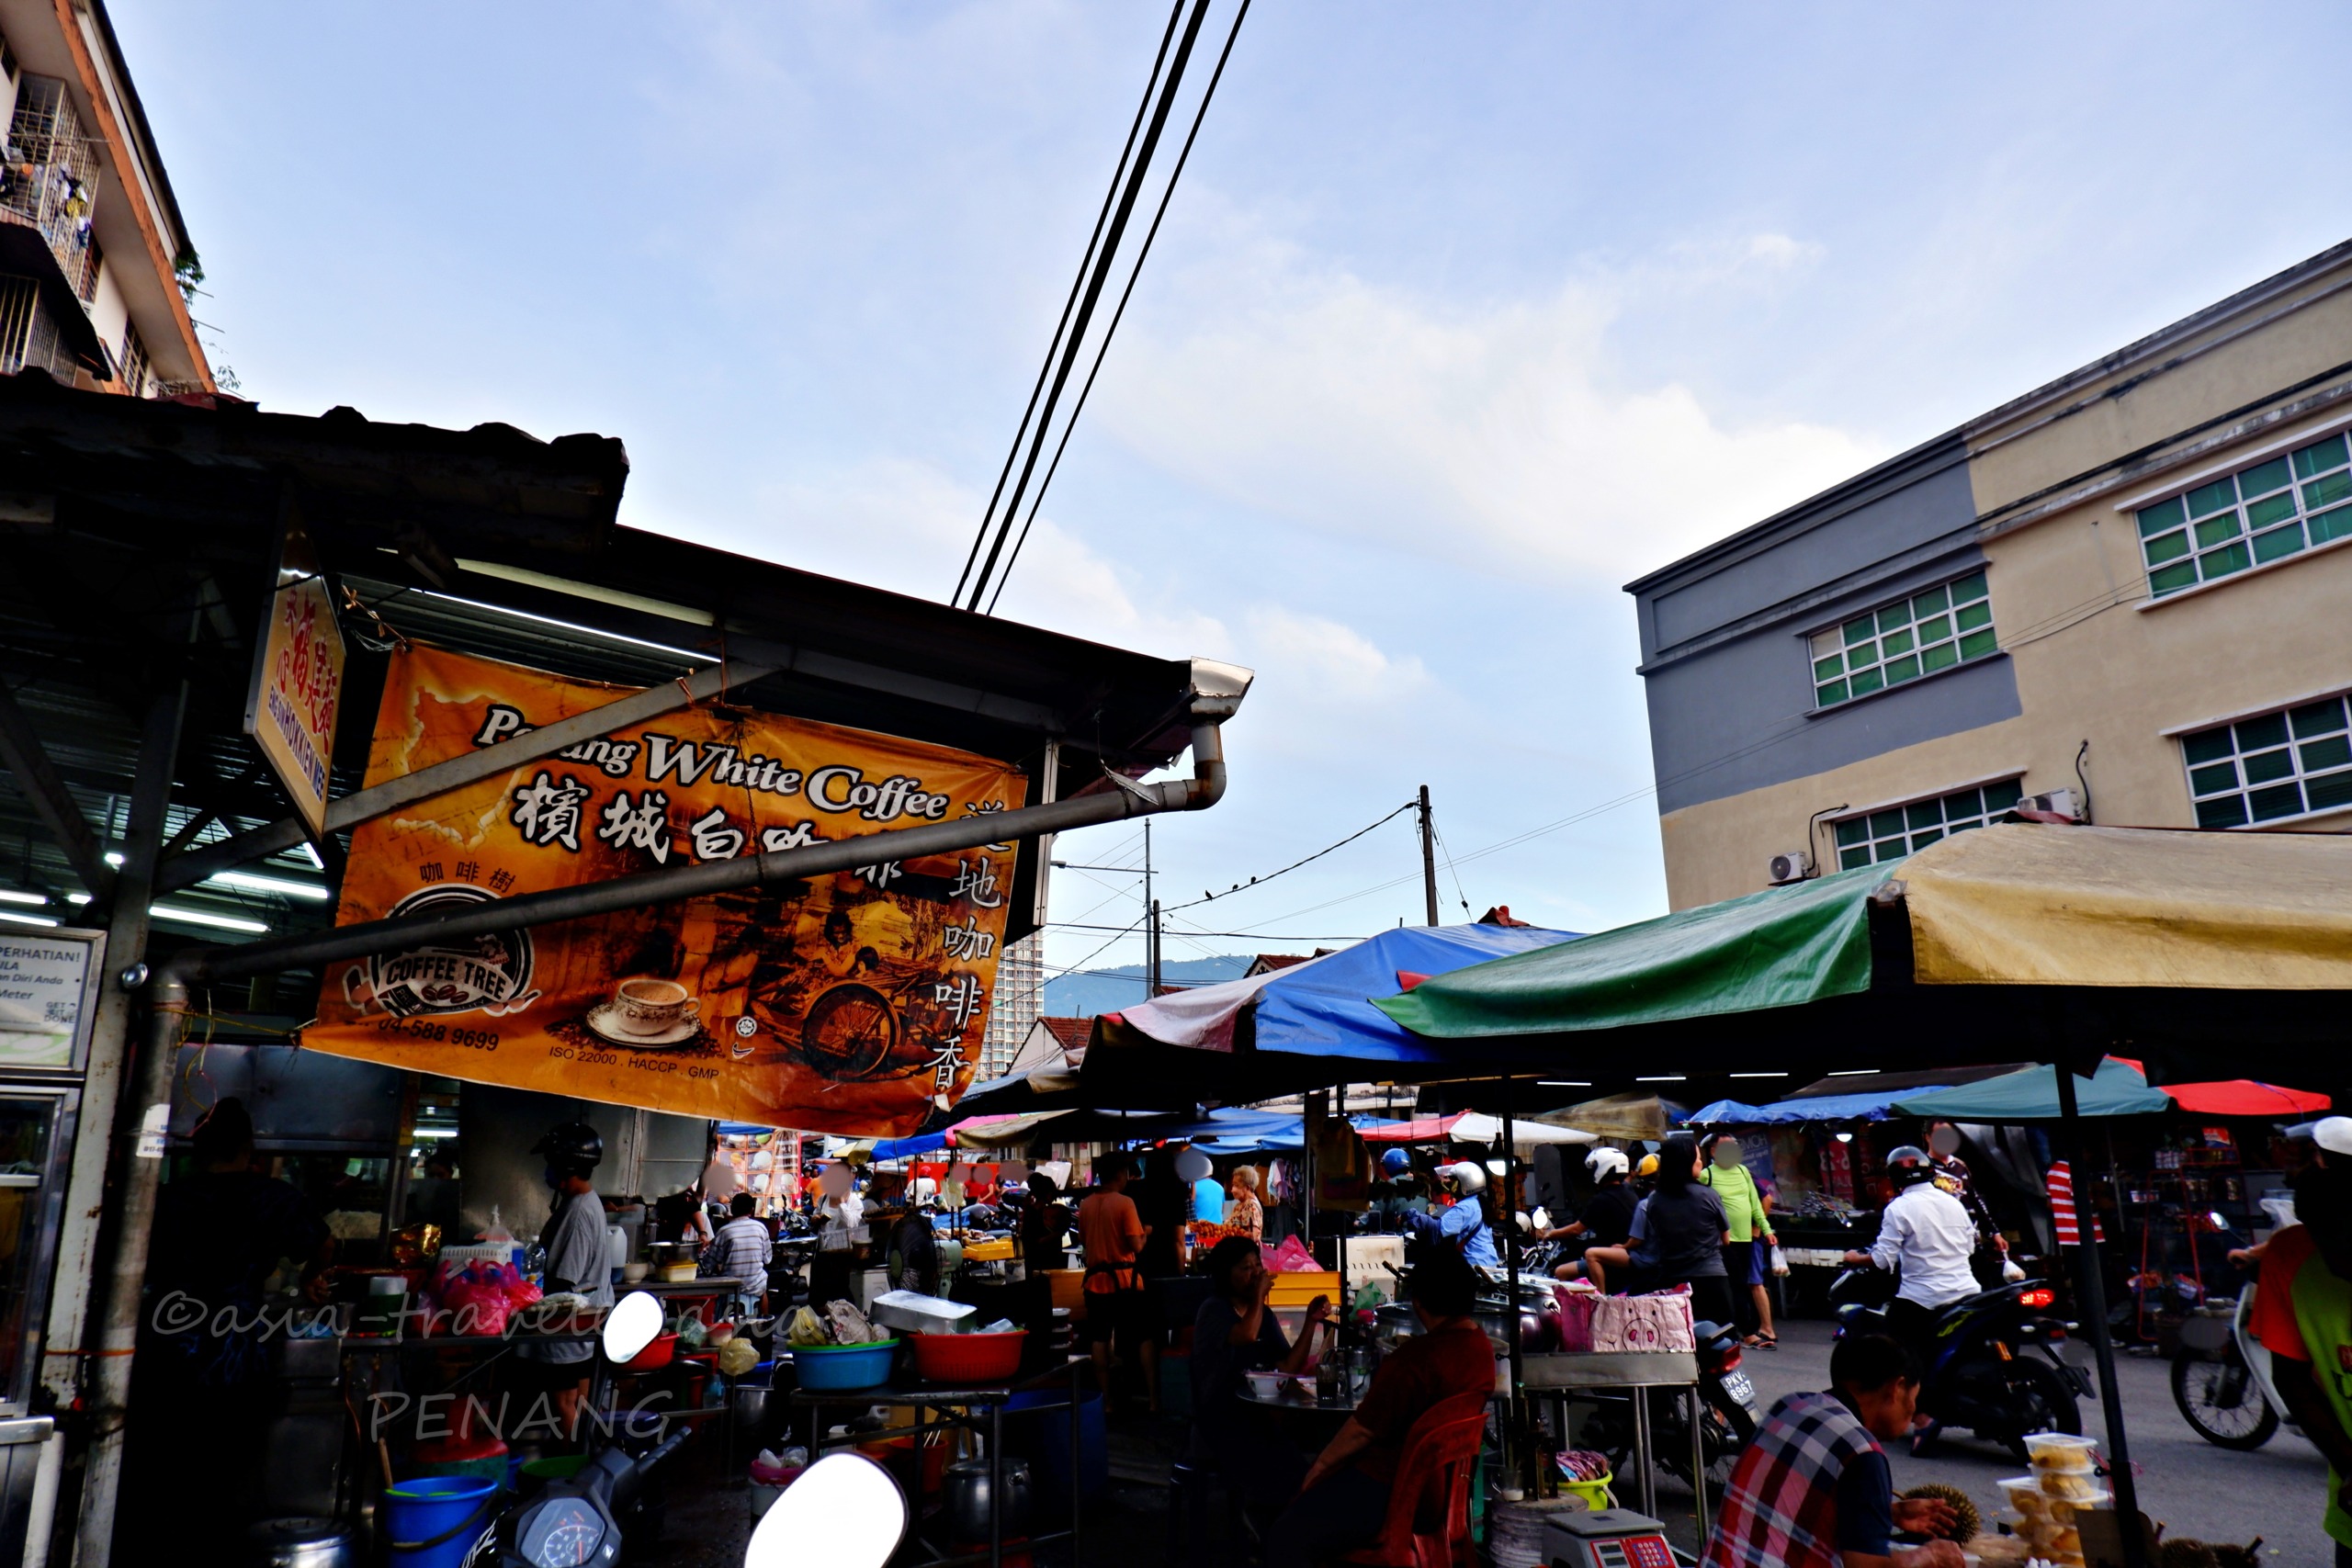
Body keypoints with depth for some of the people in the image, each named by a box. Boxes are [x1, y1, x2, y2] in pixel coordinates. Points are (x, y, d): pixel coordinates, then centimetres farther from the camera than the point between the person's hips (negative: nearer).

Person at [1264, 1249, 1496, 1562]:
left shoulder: (1417, 1357, -26)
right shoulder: (1483, 1345, 1)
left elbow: (1364, 1429, -17)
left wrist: (1321, 1464, -4)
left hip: (1390, 1487, -10)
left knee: (1283, 1540, -9)